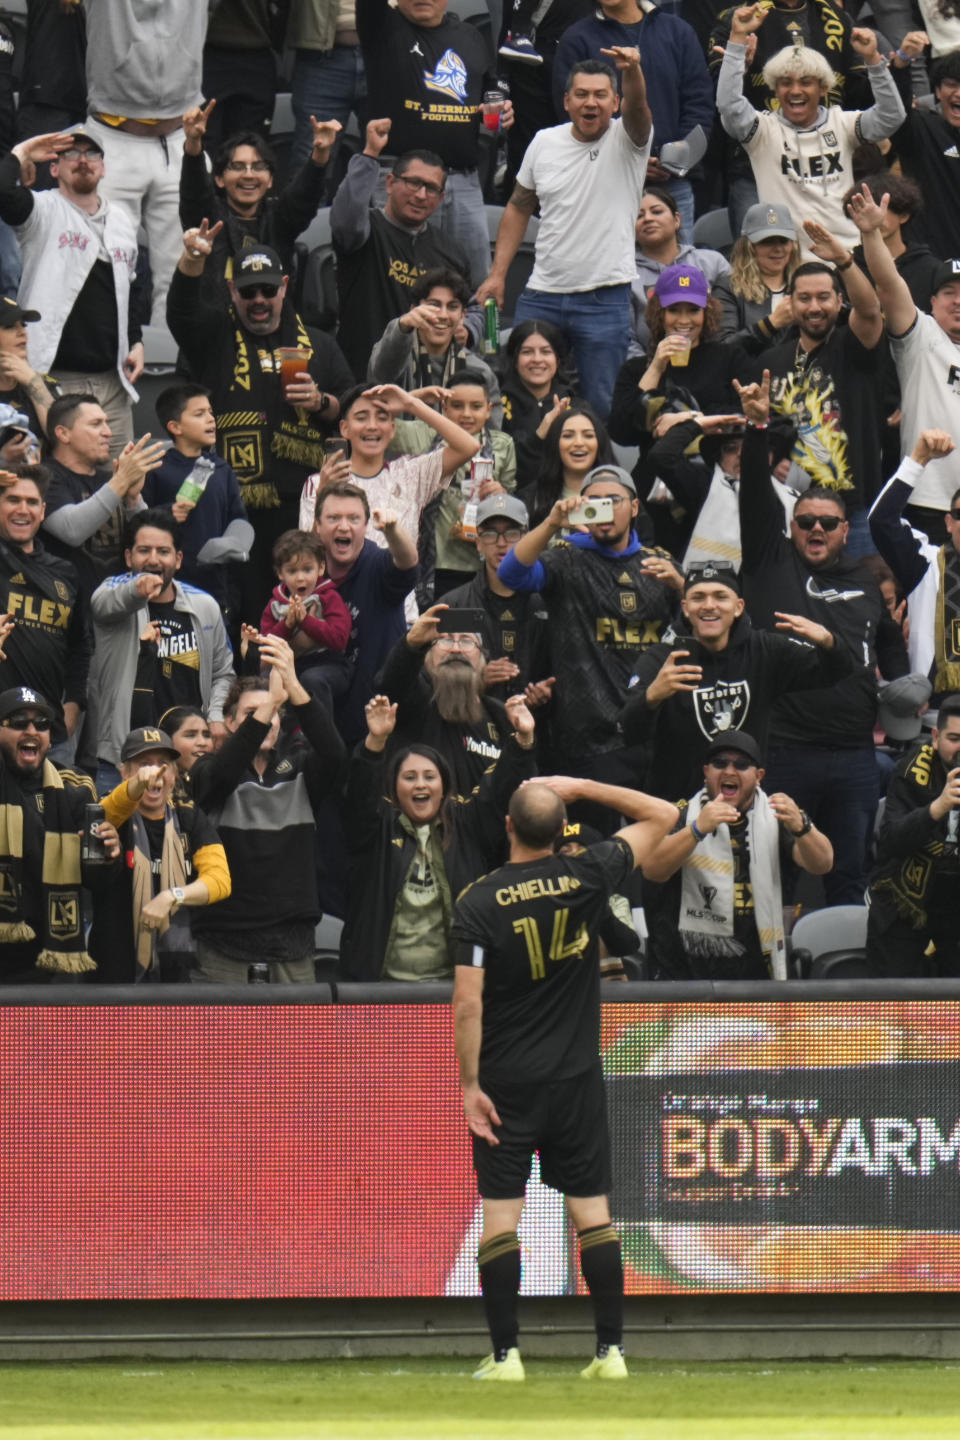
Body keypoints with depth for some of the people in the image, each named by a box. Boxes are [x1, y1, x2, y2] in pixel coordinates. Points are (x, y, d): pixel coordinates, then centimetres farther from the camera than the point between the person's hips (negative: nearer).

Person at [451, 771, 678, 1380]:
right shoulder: (588, 876, -5)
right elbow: (661, 816, 9)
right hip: (577, 1079, 2)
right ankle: (611, 1349, 5)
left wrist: (470, 1085, -8)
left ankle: (506, 1354, -1)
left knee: (501, 1212, 2)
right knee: (593, 1211, 7)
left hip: (506, 1082, -2)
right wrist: (581, 788, 9)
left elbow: (467, 1004, -14)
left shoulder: (479, 902, -10)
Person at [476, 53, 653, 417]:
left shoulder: (625, 140, -3)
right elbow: (518, 208, 17)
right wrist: (497, 274, 10)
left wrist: (632, 71, -47)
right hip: (542, 296, 4)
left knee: (602, 406, -3)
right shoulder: (544, 143, 8)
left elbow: (636, 107, -26)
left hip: (605, 301, -4)